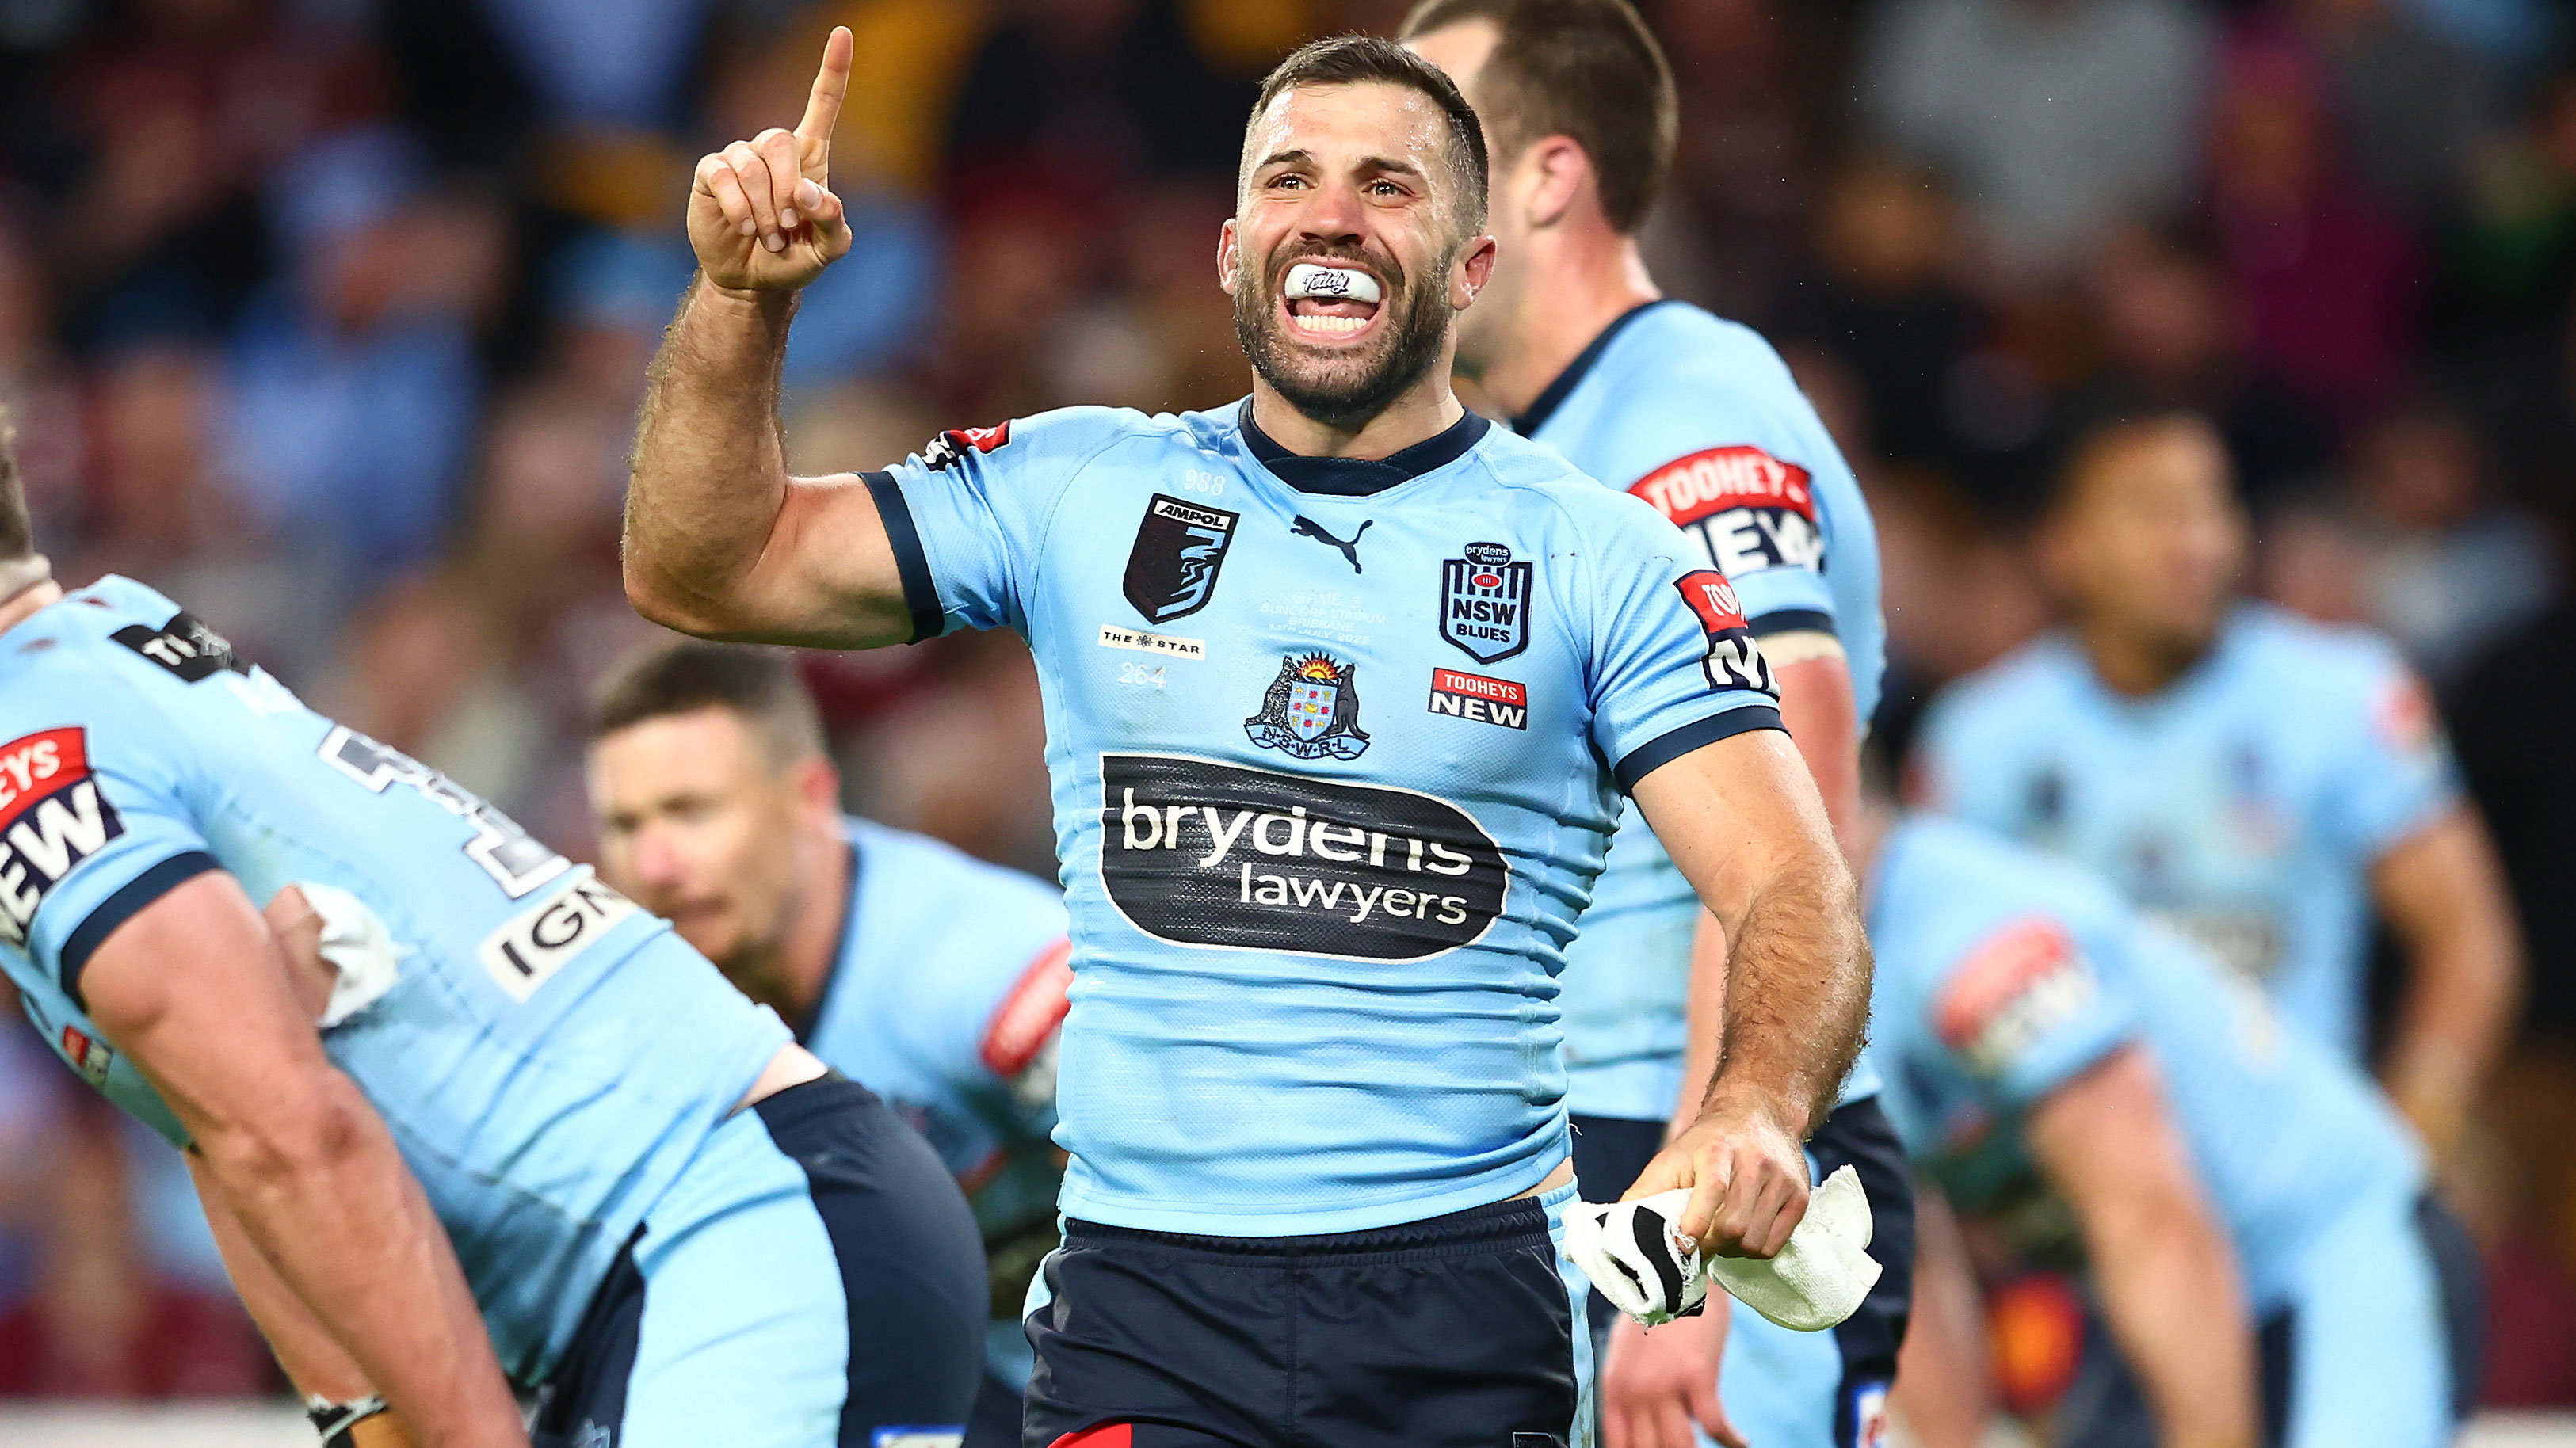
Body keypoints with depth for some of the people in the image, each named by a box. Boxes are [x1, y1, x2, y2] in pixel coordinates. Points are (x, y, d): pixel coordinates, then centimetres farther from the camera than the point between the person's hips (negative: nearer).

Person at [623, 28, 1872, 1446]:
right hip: (1143, 1292, 1)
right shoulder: (1081, 491, 9)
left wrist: (1753, 1115, -27)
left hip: (1463, 1295, -1)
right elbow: (699, 573, 11)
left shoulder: (1601, 558, 3)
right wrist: (739, 300, -6)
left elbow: (1790, 889, -5)